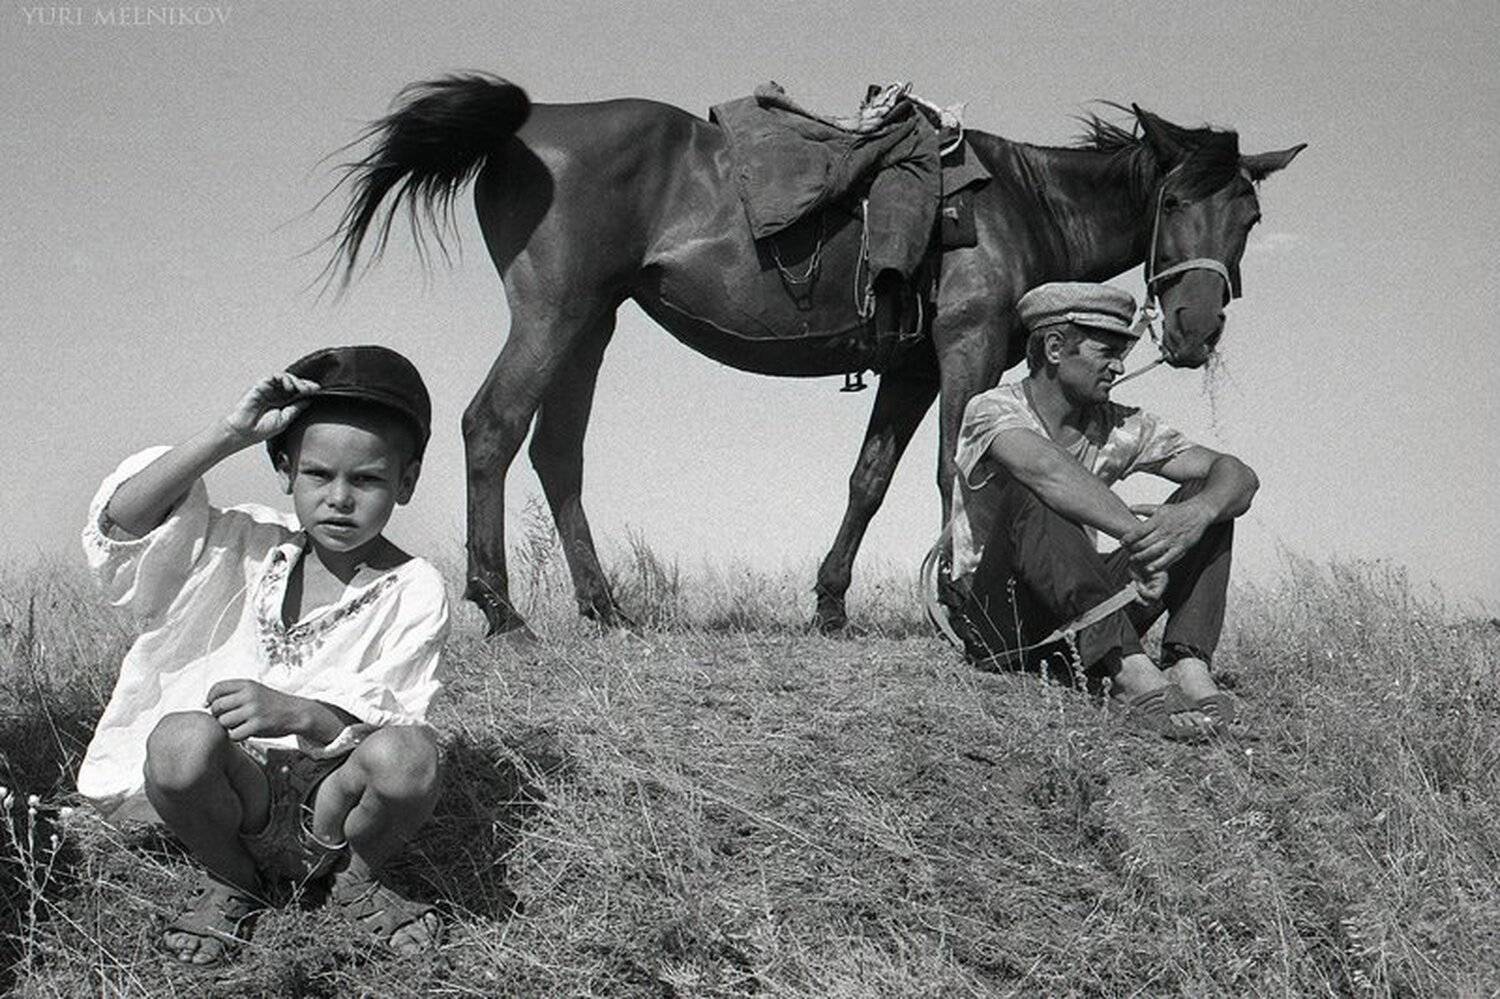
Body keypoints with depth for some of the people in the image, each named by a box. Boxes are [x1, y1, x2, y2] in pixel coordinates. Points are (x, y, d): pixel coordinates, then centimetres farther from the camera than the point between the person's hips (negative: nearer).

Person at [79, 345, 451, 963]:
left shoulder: (413, 591, -3)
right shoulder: (252, 546, 4)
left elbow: (384, 718, -12)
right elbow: (122, 519, -10)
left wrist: (297, 713, -32)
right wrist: (229, 436, -17)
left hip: (336, 794, -1)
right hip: (240, 788, 1)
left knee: (409, 753, -34)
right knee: (181, 737, -33)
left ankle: (352, 877, 1)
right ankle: (231, 882, 0)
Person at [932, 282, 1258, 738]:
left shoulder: (1122, 428, 3)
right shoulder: (993, 410, -12)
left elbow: (1239, 474, -6)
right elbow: (1046, 467, -36)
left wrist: (1198, 513, -29)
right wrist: (1137, 535, -42)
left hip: (1085, 618, 6)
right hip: (993, 620, -5)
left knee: (1210, 499, -6)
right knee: (1026, 492, -34)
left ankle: (1188, 664, -28)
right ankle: (1131, 672, -46)